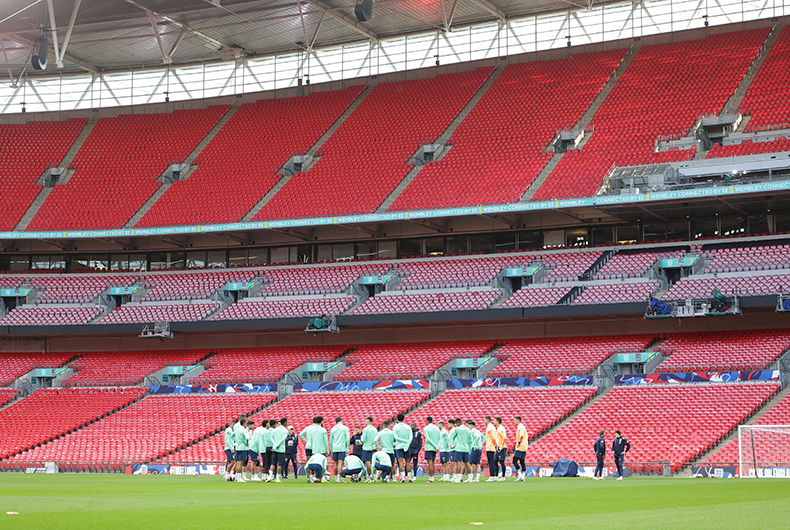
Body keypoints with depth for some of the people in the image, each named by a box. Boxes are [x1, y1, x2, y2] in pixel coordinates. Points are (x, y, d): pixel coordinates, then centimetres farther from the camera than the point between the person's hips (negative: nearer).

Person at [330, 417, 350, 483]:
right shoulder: (345, 428, 1)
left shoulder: (333, 429, 10)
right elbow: (348, 439, -5)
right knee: (340, 462, -7)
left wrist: (331, 450, 20)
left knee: (335, 463, 10)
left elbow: (330, 441, 12)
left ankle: (336, 478, 14)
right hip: (342, 448, -4)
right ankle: (339, 478, -15)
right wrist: (347, 449, -1)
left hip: (334, 448, 4)